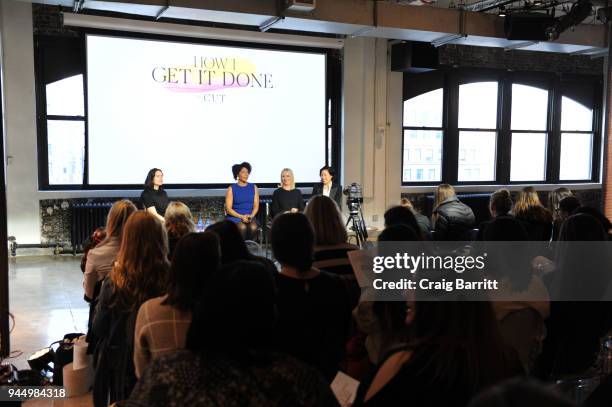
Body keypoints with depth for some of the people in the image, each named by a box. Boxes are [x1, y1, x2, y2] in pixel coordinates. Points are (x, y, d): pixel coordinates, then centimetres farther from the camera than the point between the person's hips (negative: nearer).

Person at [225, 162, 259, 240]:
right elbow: (228, 209, -2)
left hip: (250, 217, 2)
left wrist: (251, 216, -12)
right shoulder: (231, 188, 4)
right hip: (235, 217, -2)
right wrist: (241, 216, -15)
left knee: (253, 227, -32)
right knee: (242, 227, -35)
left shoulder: (253, 187, 13)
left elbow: (256, 206, 8)